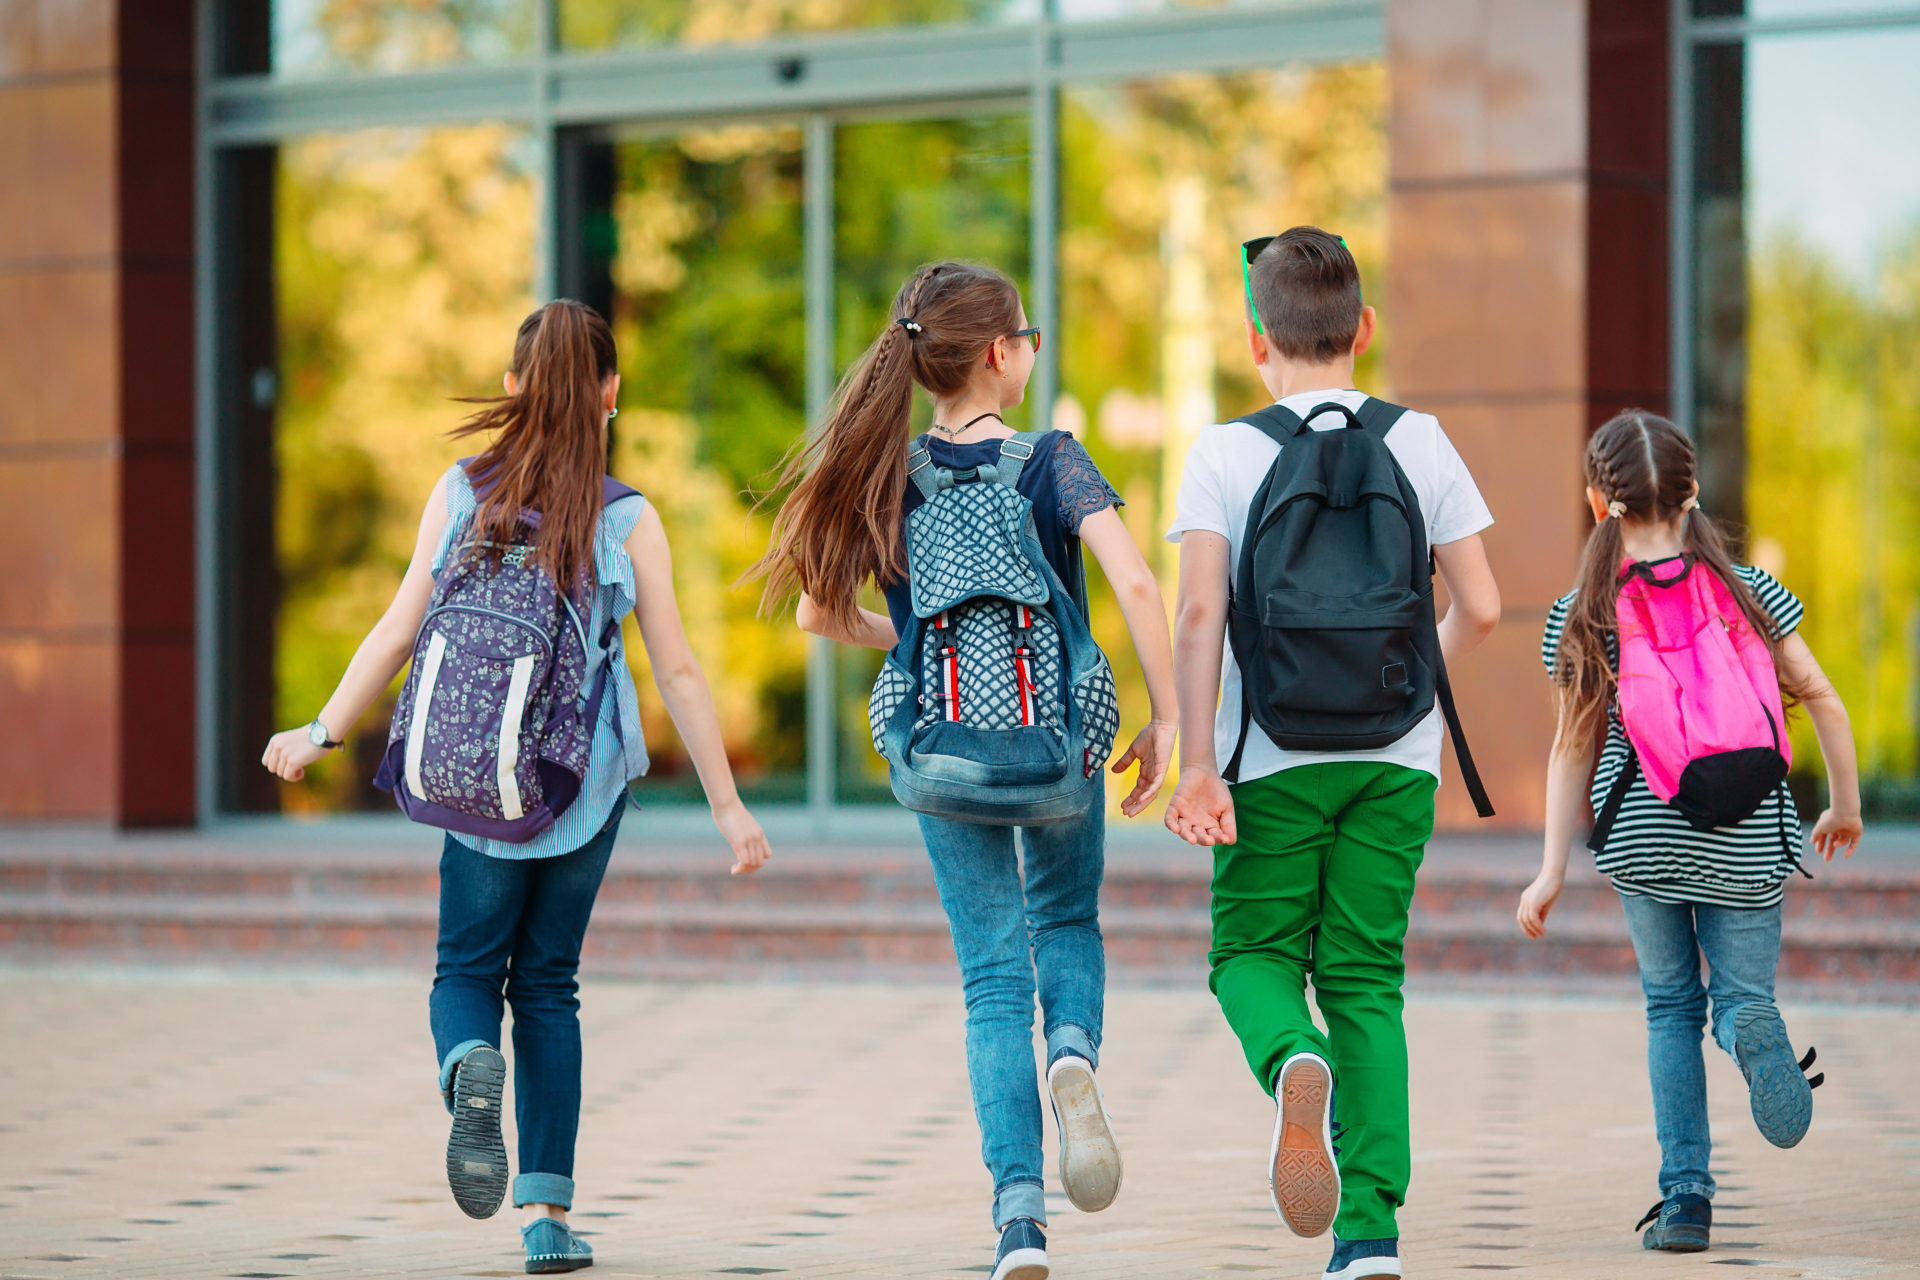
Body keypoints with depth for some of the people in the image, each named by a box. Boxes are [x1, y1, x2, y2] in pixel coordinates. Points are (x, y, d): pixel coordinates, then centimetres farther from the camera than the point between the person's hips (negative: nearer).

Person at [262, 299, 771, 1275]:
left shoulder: (461, 491, -2)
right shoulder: (629, 520, -4)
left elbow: (399, 629, -3)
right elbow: (677, 671, -3)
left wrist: (321, 735, 7)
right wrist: (727, 804, 3)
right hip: (586, 777, 0)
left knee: (468, 967, 13)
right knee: (547, 982, 11)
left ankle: (469, 1064, -24)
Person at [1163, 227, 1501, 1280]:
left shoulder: (1223, 454, -4)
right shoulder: (1420, 443, 2)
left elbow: (1198, 612, -14)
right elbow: (1479, 608, 1)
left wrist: (1197, 762, -14)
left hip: (1277, 756, -2)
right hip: (1397, 754, 2)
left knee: (1252, 950, 13)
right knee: (1366, 976, 8)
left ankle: (1293, 1062, -22)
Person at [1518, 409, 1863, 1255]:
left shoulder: (1584, 617, 0)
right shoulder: (1748, 590, 1)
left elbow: (1574, 748, 2)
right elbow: (1822, 701, 1)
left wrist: (1553, 870, 6)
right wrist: (1844, 809, 14)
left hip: (1642, 837, 0)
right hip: (1745, 838, 0)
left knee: (1671, 1008, 15)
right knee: (1741, 994, 11)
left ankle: (1685, 1197, 3)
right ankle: (1753, 1032, -28)